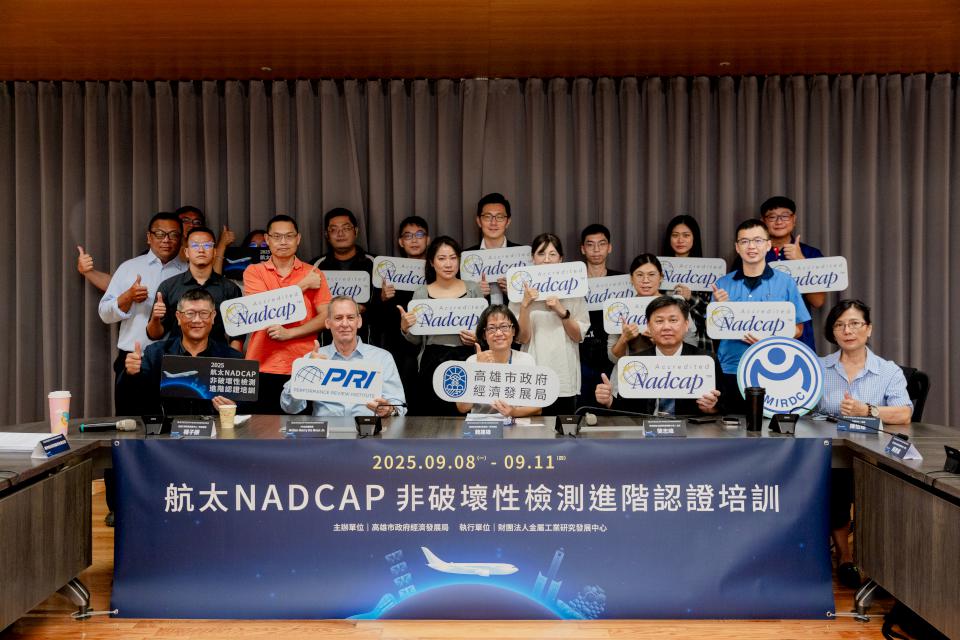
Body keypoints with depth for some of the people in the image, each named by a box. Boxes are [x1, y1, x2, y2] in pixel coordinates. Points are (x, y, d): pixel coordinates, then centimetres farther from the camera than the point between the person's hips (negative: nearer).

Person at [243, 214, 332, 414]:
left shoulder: (313, 274, 7)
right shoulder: (253, 272, 6)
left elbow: (325, 316, -2)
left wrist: (290, 333, -15)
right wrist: (303, 285, -7)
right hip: (263, 367, 0)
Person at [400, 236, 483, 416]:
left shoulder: (473, 289, 7)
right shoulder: (421, 293, 6)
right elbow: (416, 340, 8)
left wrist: (478, 338, -7)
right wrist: (405, 328, -11)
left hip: (466, 361, 0)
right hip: (433, 364, 0)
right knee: (435, 417, -1)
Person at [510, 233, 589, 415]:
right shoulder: (522, 290, 1)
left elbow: (578, 336, -1)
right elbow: (522, 338, -6)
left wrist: (561, 311, -15)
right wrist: (525, 305, -18)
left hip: (565, 377, 1)